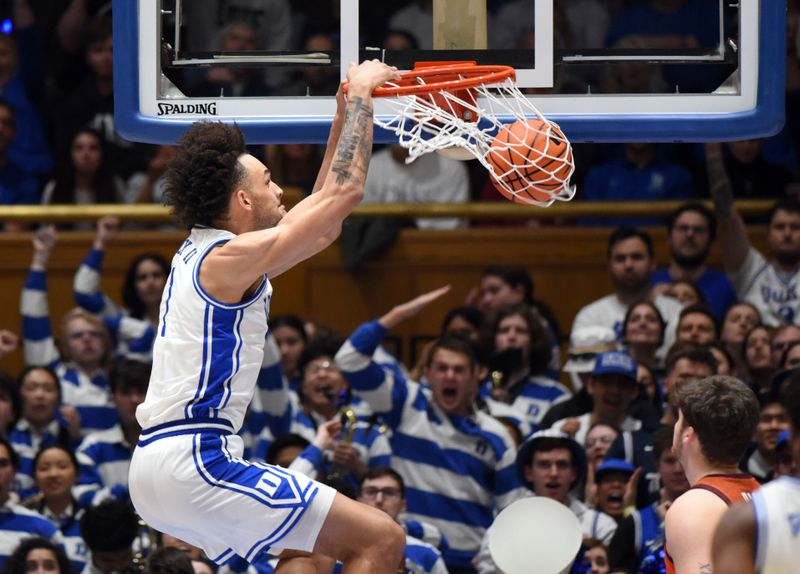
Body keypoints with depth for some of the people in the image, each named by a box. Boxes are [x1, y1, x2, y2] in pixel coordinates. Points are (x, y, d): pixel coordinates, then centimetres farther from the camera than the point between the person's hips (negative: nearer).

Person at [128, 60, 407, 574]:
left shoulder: (200, 254, 18)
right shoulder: (229, 258, -10)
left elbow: (321, 222, 28)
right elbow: (345, 192, -8)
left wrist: (344, 120, 27)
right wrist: (360, 96, 3)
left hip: (159, 461, 10)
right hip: (194, 461, -10)